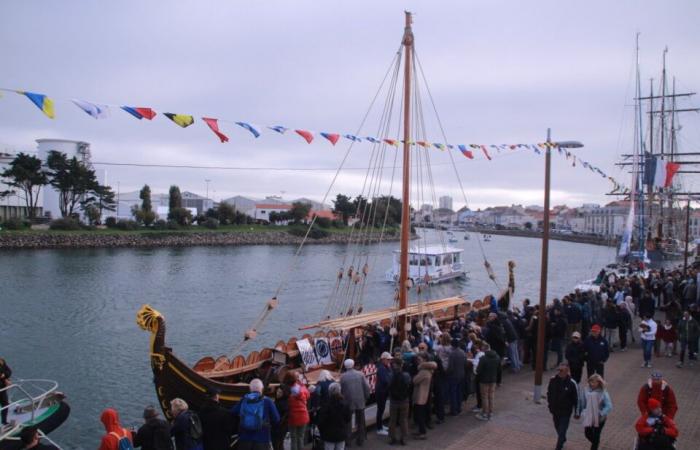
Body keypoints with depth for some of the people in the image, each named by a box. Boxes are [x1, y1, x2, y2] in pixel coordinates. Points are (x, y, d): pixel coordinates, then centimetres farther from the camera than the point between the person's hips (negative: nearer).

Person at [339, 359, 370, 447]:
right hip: (360, 402, 2)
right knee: (360, 422, 15)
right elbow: (367, 387, -6)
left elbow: (341, 390, -6)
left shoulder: (343, 376, -8)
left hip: (348, 403, -2)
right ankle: (360, 440, 23)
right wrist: (365, 398, 7)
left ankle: (347, 441, 12)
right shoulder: (360, 374, -5)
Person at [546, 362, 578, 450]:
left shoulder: (571, 383, -18)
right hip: (555, 410, 5)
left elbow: (575, 399, -10)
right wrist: (550, 404, 8)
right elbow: (549, 393, 6)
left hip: (565, 412, -4)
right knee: (558, 428, 24)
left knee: (562, 432, -3)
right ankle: (563, 440, 51)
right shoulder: (553, 380, -9)